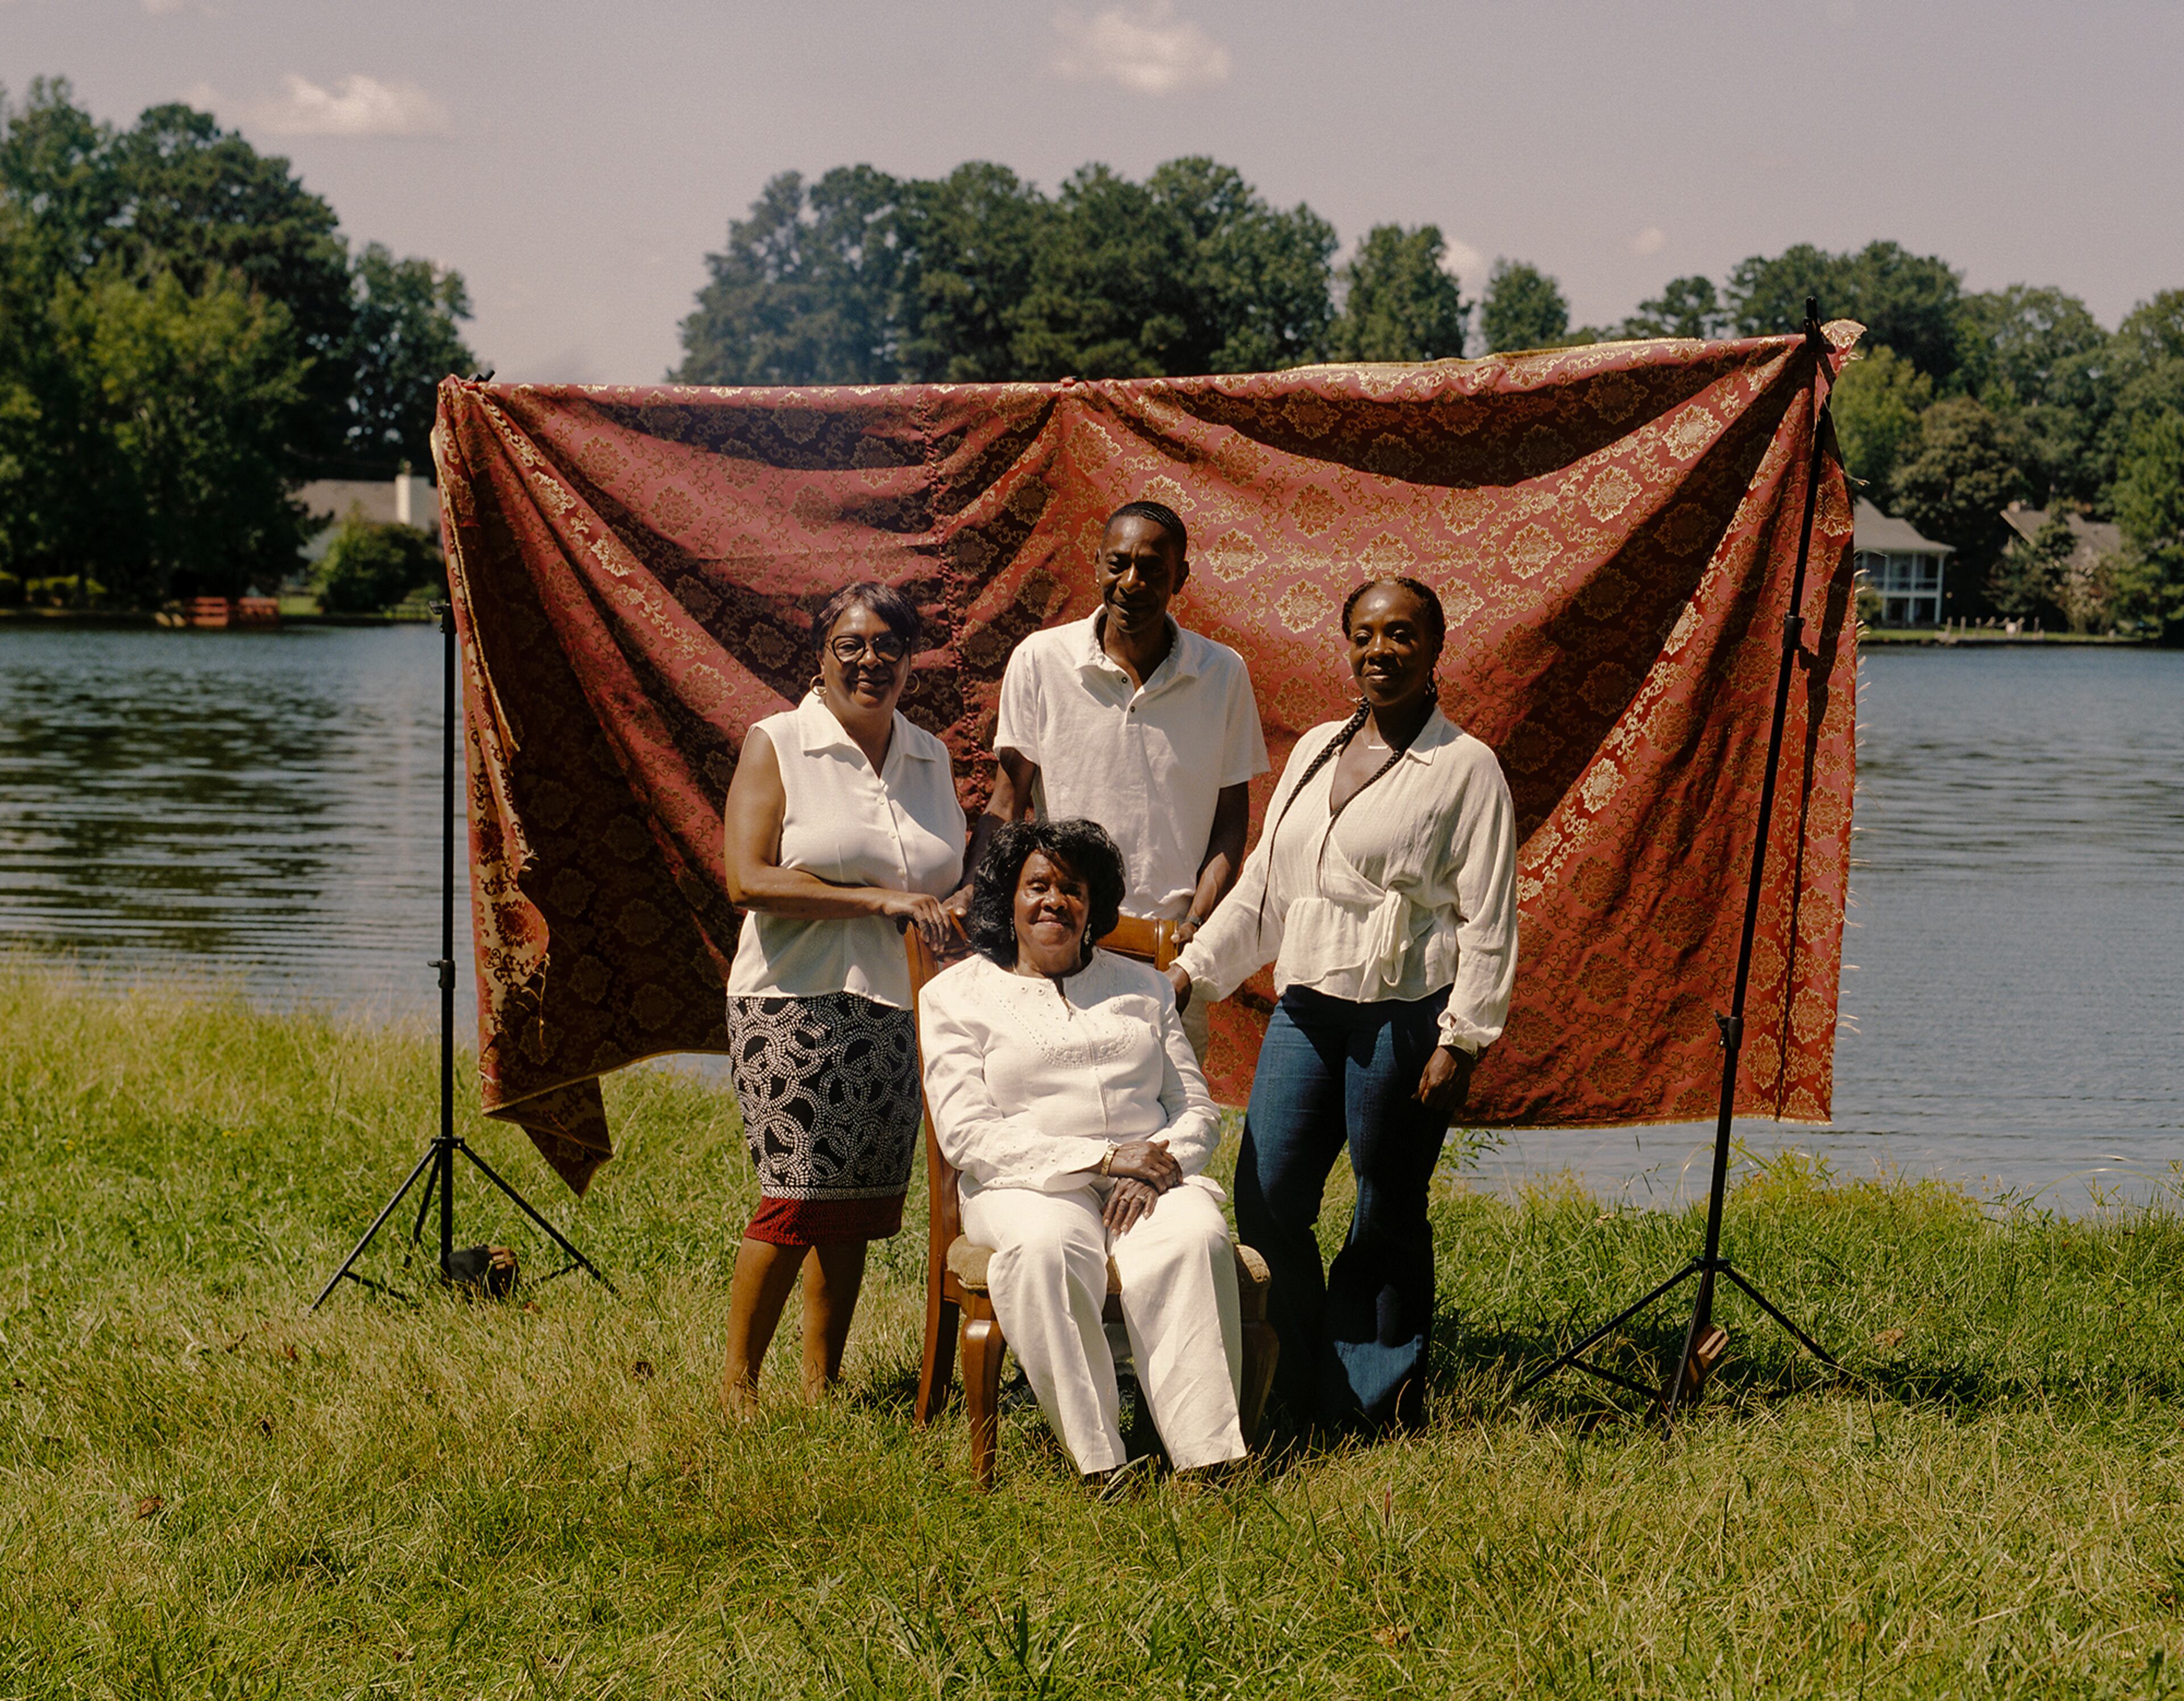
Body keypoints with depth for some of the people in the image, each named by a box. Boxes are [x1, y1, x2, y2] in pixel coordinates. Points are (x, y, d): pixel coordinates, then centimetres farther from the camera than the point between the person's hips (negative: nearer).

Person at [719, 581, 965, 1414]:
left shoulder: (930, 757, 15)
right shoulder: (777, 745, -1)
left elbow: (946, 881, 28)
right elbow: (748, 879, -12)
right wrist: (877, 898, -16)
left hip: (901, 1009, 5)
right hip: (797, 1004, -5)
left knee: (860, 1204, 5)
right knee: (798, 1194, -10)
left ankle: (822, 1382, 15)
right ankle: (737, 1384, 2)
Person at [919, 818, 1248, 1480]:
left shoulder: (1142, 985, 22)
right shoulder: (956, 995, 10)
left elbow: (1196, 1108, 16)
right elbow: (966, 1132, -3)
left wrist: (1159, 1165, -9)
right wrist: (1104, 1159, -12)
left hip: (1151, 1178, 3)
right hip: (1026, 1185, -2)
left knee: (1195, 1239, -33)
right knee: (1046, 1248, -39)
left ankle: (1207, 1454, -37)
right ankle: (1095, 1459, -37)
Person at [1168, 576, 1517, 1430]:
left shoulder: (1466, 767, -2)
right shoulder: (1314, 751, 16)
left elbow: (1489, 920, -5)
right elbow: (1263, 886, 21)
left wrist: (1462, 1040, -11)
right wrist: (1191, 969, 14)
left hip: (1403, 1017, -6)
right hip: (1305, 1008, 6)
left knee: (1389, 1215, 1)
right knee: (1265, 1200, 0)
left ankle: (1376, 1408, 13)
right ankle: (1291, 1394, 11)